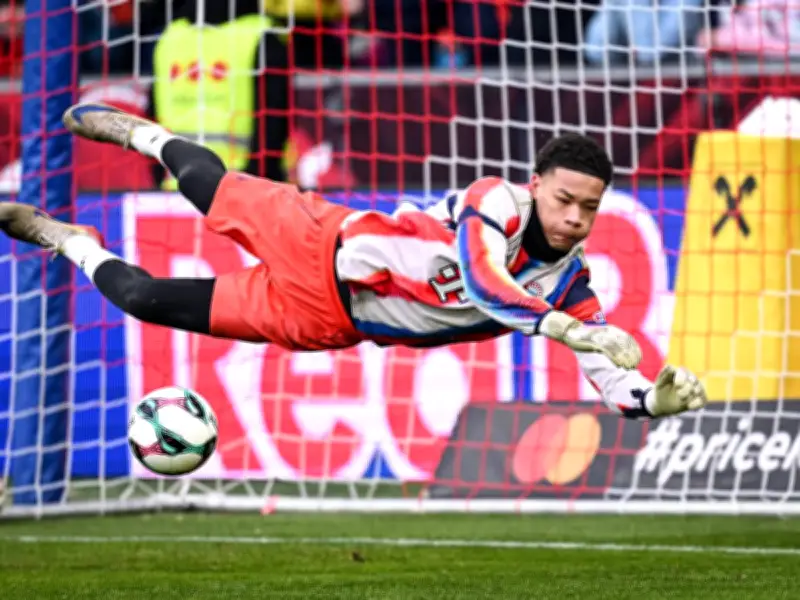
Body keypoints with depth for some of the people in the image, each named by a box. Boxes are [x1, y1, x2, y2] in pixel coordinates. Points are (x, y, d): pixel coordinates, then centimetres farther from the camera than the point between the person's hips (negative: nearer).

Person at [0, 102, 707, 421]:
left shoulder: (569, 280, -13)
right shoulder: (497, 201, -29)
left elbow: (611, 379, -14)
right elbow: (480, 284, -48)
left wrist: (657, 398, -37)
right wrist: (573, 331, -59)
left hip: (324, 321, 4)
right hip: (324, 246, -4)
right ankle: (135, 131, 44)